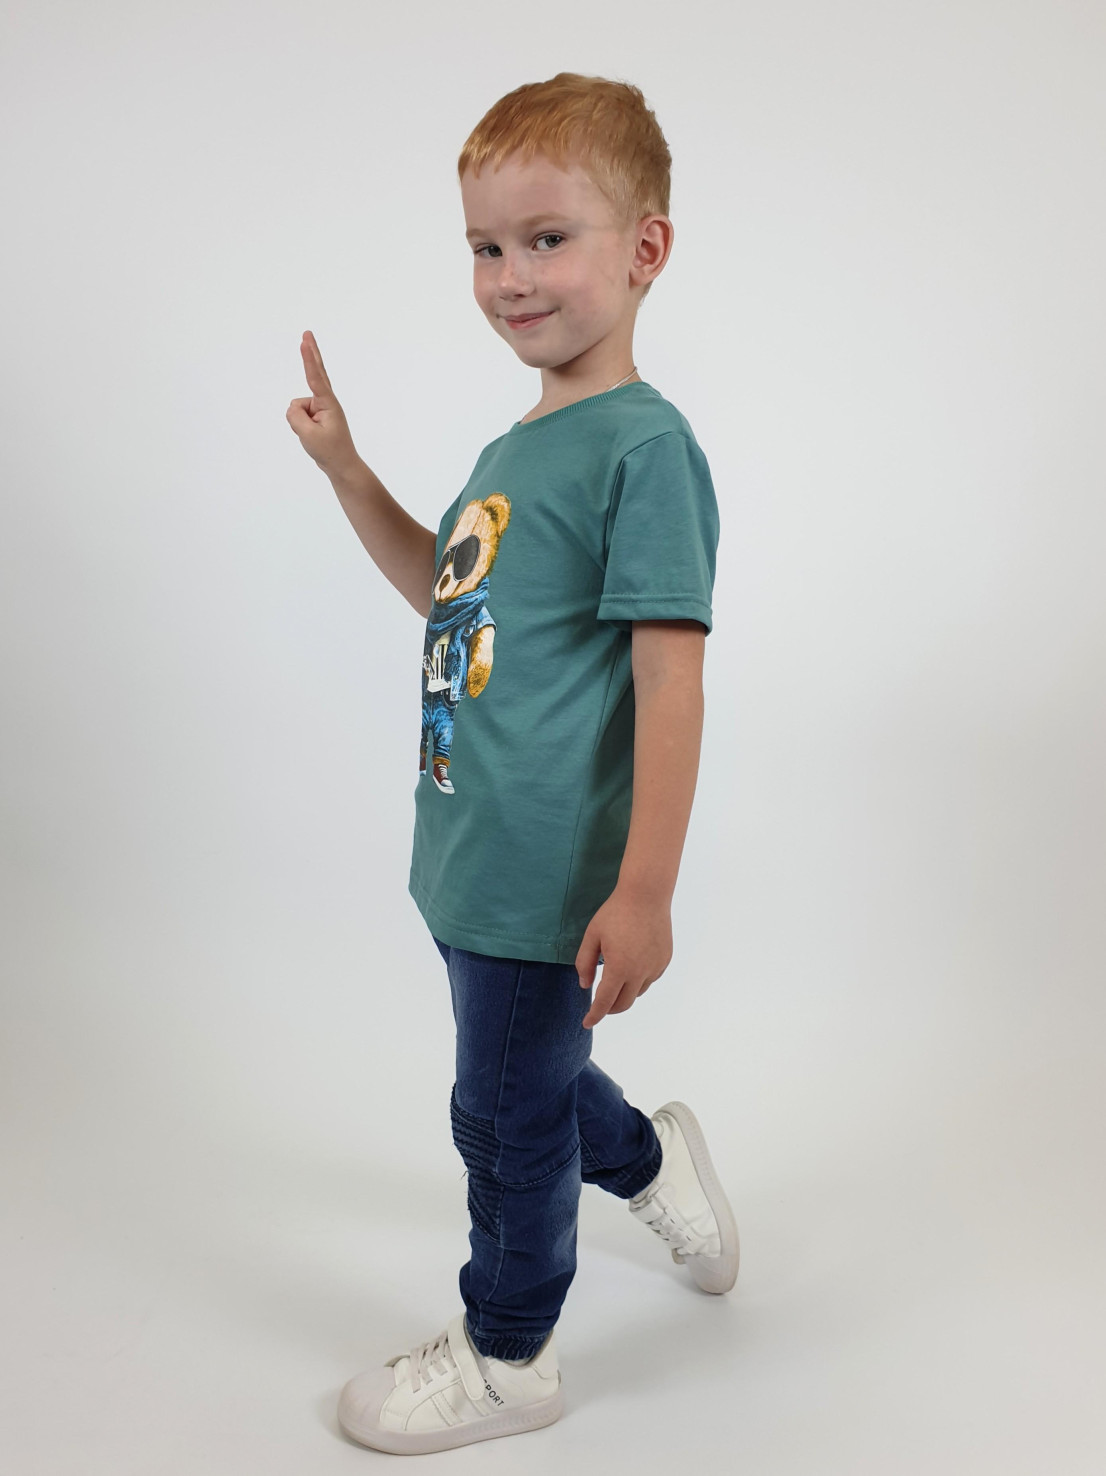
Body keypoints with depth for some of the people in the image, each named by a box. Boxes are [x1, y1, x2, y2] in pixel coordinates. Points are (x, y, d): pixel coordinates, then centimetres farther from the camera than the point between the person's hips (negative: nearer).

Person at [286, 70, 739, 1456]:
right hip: (472, 854, 8)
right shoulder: (517, 444, 9)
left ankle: (505, 1355, 34)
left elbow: (670, 674, -22)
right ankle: (652, 1162, 54)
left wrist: (645, 891, -23)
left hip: (554, 873, -8)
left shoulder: (644, 444, -18)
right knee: (527, 1076, 26)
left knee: (507, 1106, 10)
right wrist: (344, 466, 14)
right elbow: (446, 587, 24)